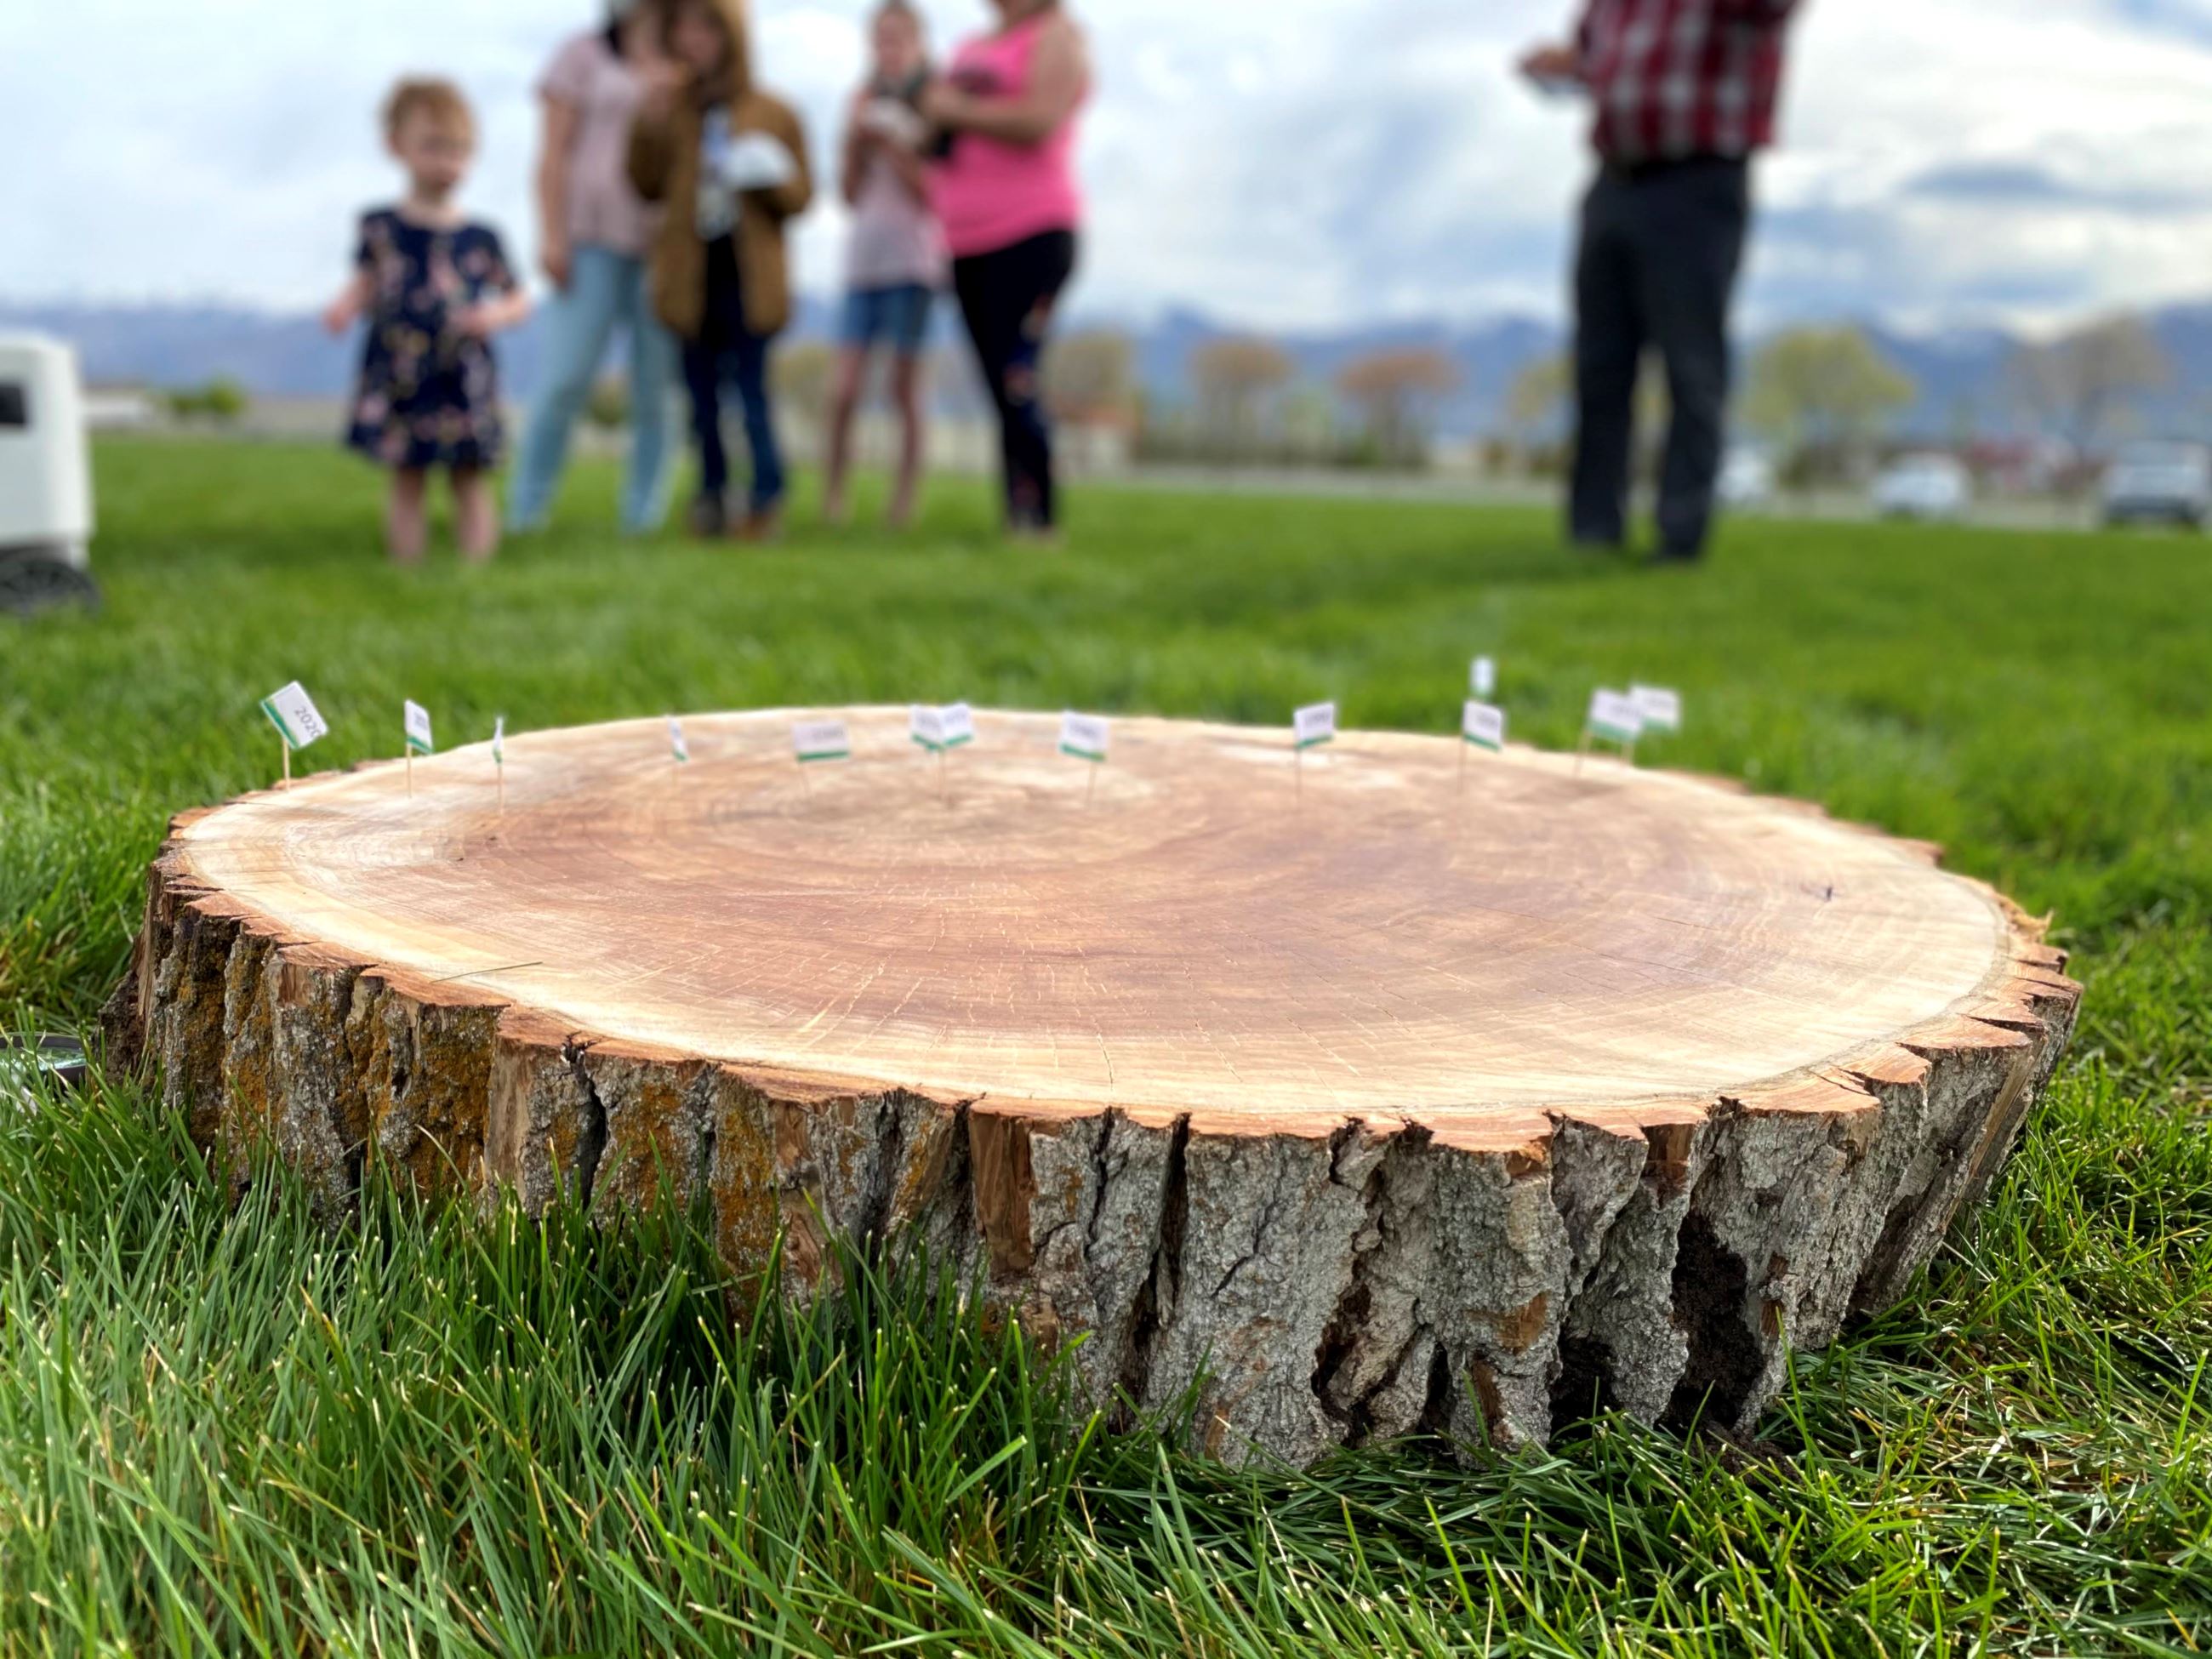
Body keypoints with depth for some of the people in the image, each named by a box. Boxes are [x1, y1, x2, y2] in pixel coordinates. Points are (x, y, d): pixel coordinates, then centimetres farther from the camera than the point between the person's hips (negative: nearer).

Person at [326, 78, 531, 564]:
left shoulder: (481, 238, 0)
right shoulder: (381, 228, 2)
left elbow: (518, 300, 6)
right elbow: (366, 286, 10)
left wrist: (495, 316, -14)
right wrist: (345, 307, -11)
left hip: (465, 381, 0)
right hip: (399, 378, 0)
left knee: (471, 481, 5)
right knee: (407, 482, 6)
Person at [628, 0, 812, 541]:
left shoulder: (774, 115, 5)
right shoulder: (674, 109, 10)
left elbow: (801, 196, 6)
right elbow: (649, 187, 6)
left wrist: (772, 174, -15)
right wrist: (649, 125, -6)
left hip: (748, 277, -3)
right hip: (691, 273, 3)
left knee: (750, 388, -7)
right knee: (702, 391, 6)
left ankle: (766, 497, 4)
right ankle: (712, 493, 17)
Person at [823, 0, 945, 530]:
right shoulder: (868, 104, 14)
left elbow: (931, 192, -5)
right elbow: (853, 194, 12)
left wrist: (891, 144, -13)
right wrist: (855, 142, -2)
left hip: (912, 260, -3)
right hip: (863, 258, 4)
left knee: (906, 387, 0)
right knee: (845, 391, -4)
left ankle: (905, 496, 7)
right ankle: (834, 494, 2)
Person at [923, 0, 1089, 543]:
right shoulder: (972, 49, 24)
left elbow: (1040, 120, -15)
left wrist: (957, 111, -6)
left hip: (1033, 237, -7)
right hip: (968, 247, 7)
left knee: (1016, 383, -16)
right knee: (1003, 394, 3)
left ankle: (1038, 523, -15)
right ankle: (1015, 520, 3)